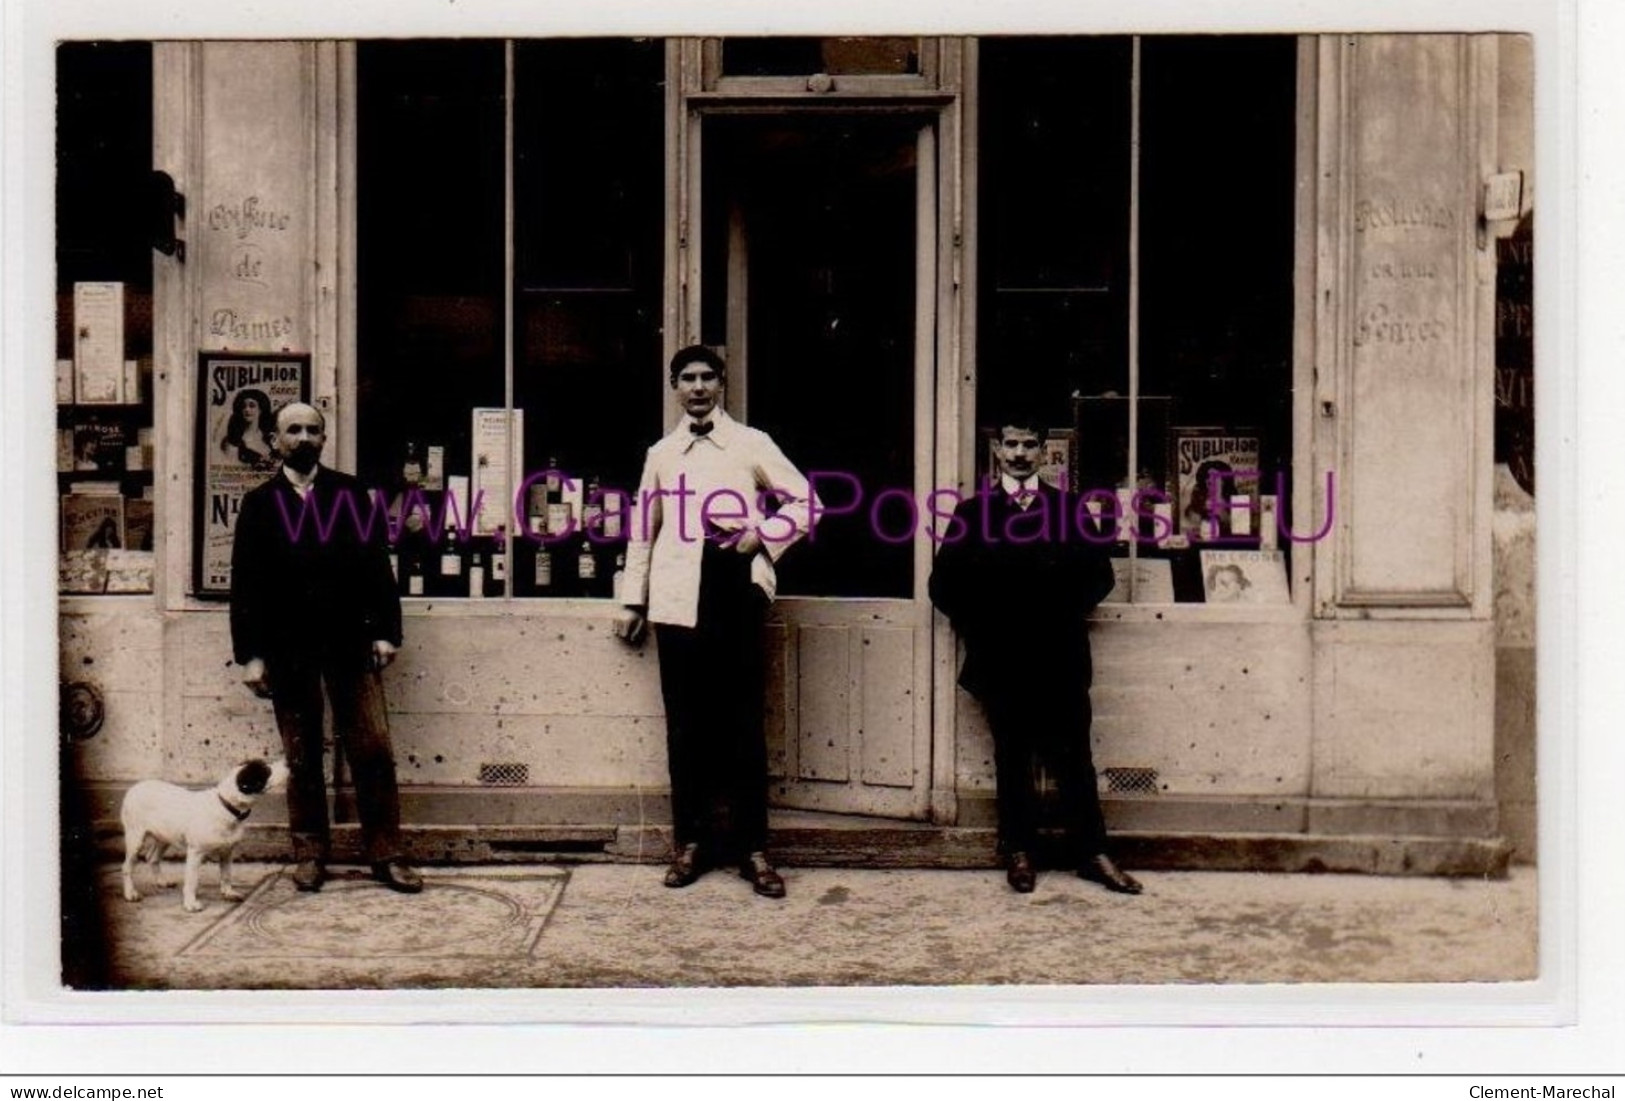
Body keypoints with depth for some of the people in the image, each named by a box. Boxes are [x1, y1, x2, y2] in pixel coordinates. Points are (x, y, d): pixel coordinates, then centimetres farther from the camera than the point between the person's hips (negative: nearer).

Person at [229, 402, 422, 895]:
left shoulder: (350, 492, 8)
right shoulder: (259, 503, 8)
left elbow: (376, 563, 6)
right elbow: (245, 583, 4)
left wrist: (385, 630, -3)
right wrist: (250, 654, -2)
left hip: (350, 643, 0)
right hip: (288, 649, 0)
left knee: (374, 751, -2)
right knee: (301, 758, 7)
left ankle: (385, 854, 6)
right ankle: (309, 854, 19)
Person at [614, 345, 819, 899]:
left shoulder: (751, 444, 9)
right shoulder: (662, 453, 16)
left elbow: (804, 501, 9)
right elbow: (643, 529, 18)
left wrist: (762, 537, -5)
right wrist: (633, 600, 15)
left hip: (735, 594, -2)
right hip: (677, 601, 2)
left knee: (743, 722, -1)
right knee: (685, 723, 5)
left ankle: (753, 847, 6)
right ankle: (690, 840, 16)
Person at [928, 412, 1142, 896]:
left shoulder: (1069, 508, 11)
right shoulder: (972, 511, 9)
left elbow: (1099, 573, 10)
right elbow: (944, 584, 6)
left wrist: (1067, 615, 1)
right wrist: (978, 625, -1)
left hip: (1060, 655, 0)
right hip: (1000, 657, 0)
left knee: (1073, 755, 2)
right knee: (1012, 756, 6)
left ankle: (1093, 853, 9)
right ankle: (1019, 852, 14)